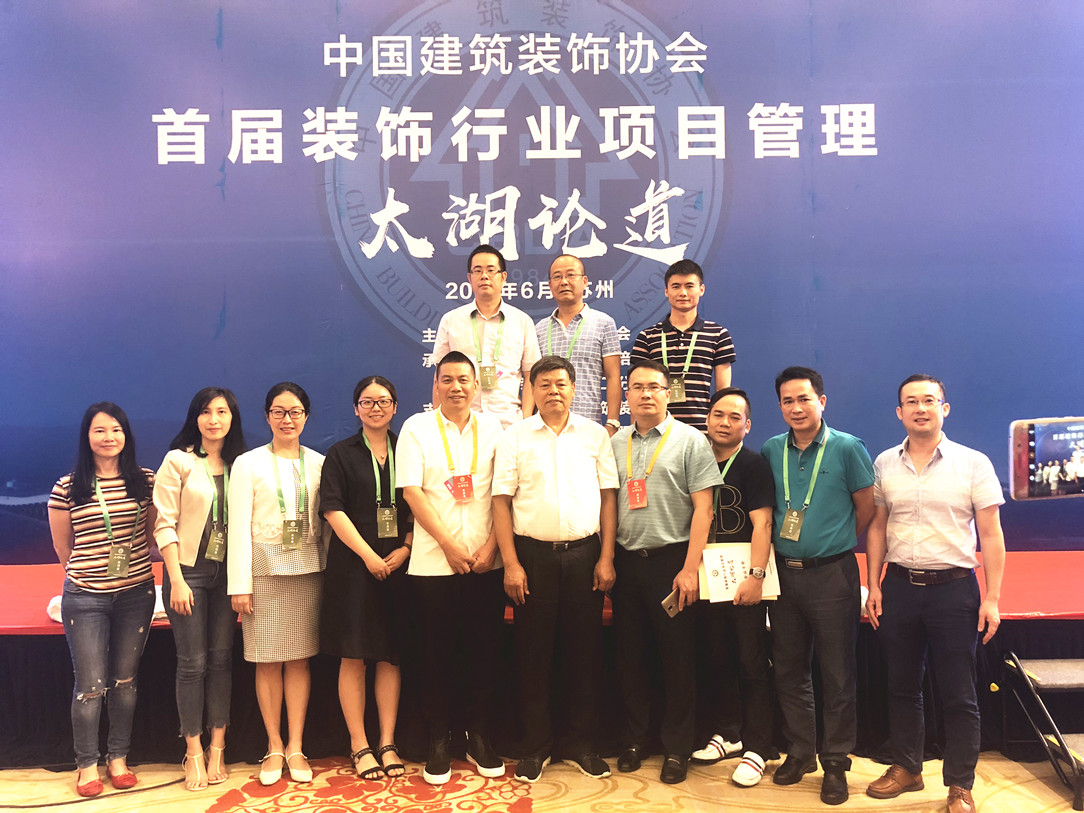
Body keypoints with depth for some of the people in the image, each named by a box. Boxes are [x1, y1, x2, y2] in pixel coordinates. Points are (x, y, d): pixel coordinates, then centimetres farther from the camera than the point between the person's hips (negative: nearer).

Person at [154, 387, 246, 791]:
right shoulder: (179, 461, -2)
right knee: (192, 663, 1)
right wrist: (176, 579, -11)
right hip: (189, 571, -3)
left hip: (227, 572, 3)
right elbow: (165, 523, -6)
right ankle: (194, 752, 12)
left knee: (221, 660, 6)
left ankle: (217, 748, 16)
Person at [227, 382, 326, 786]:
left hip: (308, 569, 2)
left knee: (299, 659, 6)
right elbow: (239, 526, -2)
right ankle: (274, 747, 17)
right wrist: (240, 584, -7)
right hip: (265, 569, -2)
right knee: (268, 661, 3)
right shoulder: (248, 464, 1)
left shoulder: (319, 463, 8)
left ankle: (295, 747, 16)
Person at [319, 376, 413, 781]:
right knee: (353, 656, 2)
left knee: (390, 655, 7)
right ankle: (359, 746, 13)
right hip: (353, 564, -2)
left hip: (398, 564, 2)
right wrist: (368, 554, -13)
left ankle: (388, 744, 16)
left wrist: (405, 549, -7)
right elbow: (333, 509, -6)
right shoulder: (341, 454, 2)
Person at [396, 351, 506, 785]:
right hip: (433, 563, -1)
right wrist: (449, 545, -10)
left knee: (483, 650, 7)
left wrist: (491, 546, -7)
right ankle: (439, 739, 20)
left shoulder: (493, 428, 7)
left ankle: (478, 736, 23)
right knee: (437, 652, 6)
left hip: (486, 562, 2)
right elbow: (411, 492, -4)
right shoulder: (416, 428, 2)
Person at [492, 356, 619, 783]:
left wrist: (606, 558, 0)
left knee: (584, 650, 7)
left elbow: (608, 496, 6)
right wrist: (510, 563, -7)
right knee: (533, 651, 5)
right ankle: (536, 746, 19)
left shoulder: (595, 435, 6)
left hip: (583, 552, 1)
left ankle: (582, 744, 21)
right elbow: (501, 500, -1)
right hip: (533, 554, -1)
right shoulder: (514, 436, 2)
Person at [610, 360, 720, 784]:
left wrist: (690, 568, -13)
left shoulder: (690, 440, -3)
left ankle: (676, 747, 18)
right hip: (626, 559, 4)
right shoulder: (616, 443, 10)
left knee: (677, 657, 3)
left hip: (671, 559, -4)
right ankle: (635, 738, 26)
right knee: (629, 652, 11)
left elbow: (702, 507, -7)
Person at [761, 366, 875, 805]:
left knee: (837, 674, 4)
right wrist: (787, 546, 12)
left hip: (832, 575, -4)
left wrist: (834, 543, 8)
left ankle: (836, 763, 18)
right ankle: (799, 752, 28)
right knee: (788, 671, 12)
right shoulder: (771, 451, 4)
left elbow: (866, 509, 0)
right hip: (784, 572, 4)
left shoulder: (847, 448, -7)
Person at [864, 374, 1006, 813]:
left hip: (954, 587, -3)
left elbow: (991, 535, -4)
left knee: (958, 694, 5)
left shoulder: (973, 463, -4)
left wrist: (991, 598, -8)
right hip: (900, 585, 3)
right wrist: (874, 586, 6)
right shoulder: (884, 464, 4)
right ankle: (906, 768, 29)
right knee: (901, 686, 13)